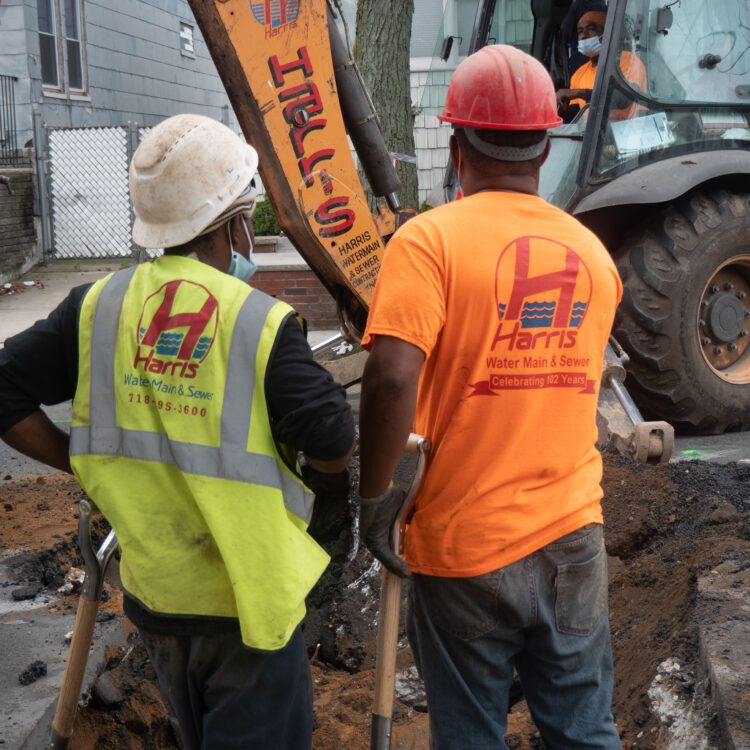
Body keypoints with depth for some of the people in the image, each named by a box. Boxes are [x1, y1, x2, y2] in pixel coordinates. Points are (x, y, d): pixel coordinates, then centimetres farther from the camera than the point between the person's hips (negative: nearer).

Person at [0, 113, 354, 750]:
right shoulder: (265, 324, -19)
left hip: (151, 585, 5)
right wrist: (330, 483, 3)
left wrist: (82, 464, 5)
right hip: (247, 596, -5)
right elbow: (330, 438, -19)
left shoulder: (98, 307, -5)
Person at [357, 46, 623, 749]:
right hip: (573, 534, 4)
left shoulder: (430, 239, -14)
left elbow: (391, 378, -25)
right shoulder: (593, 252, 4)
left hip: (463, 549, -4)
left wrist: (375, 494, -13)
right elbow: (570, 381, 10)